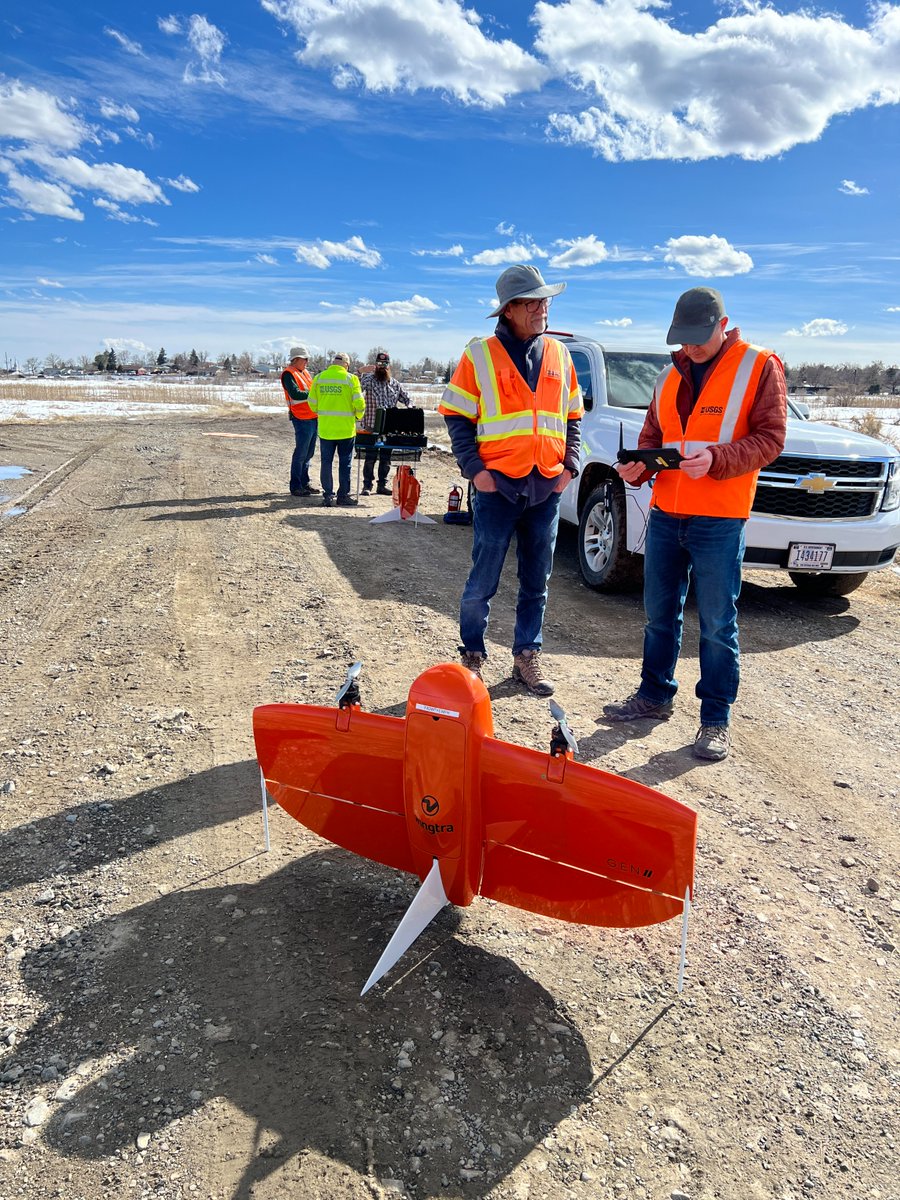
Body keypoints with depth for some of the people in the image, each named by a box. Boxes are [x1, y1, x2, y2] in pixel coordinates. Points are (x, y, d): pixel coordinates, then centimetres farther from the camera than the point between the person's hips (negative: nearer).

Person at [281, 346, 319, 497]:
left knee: (308, 453, 14)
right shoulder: (289, 374, -8)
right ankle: (295, 487, -1)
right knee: (301, 453, -7)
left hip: (313, 417, 9)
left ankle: (304, 483, 23)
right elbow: (295, 394, -20)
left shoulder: (305, 372, 19)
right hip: (302, 418, -9)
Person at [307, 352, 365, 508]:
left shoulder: (319, 378, 2)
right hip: (345, 429, -2)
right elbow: (359, 403, -10)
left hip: (325, 429, 3)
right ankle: (343, 495, 13)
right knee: (345, 463, 8)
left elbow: (312, 403, 5)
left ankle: (328, 496, 11)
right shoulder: (351, 379, -7)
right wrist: (358, 416, 11)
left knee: (326, 462, 10)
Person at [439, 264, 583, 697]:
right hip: (497, 484, -4)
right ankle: (472, 657, 16)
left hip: (547, 487, 4)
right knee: (483, 581, 0)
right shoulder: (480, 353, -1)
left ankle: (526, 658, 23)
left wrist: (569, 465, 5)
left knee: (536, 582, 10)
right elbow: (456, 416, -1)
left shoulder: (558, 354, 12)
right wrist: (474, 468, -11)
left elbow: (573, 418, 18)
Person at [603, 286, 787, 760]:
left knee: (716, 623, 1)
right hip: (664, 513, 6)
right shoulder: (671, 376, 13)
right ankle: (655, 696, 29)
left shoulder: (760, 367, -3)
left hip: (719, 520, -5)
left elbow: (769, 437, -8)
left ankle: (715, 719, 13)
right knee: (659, 613, 14)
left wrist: (715, 459, -23)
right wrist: (639, 466, -4)